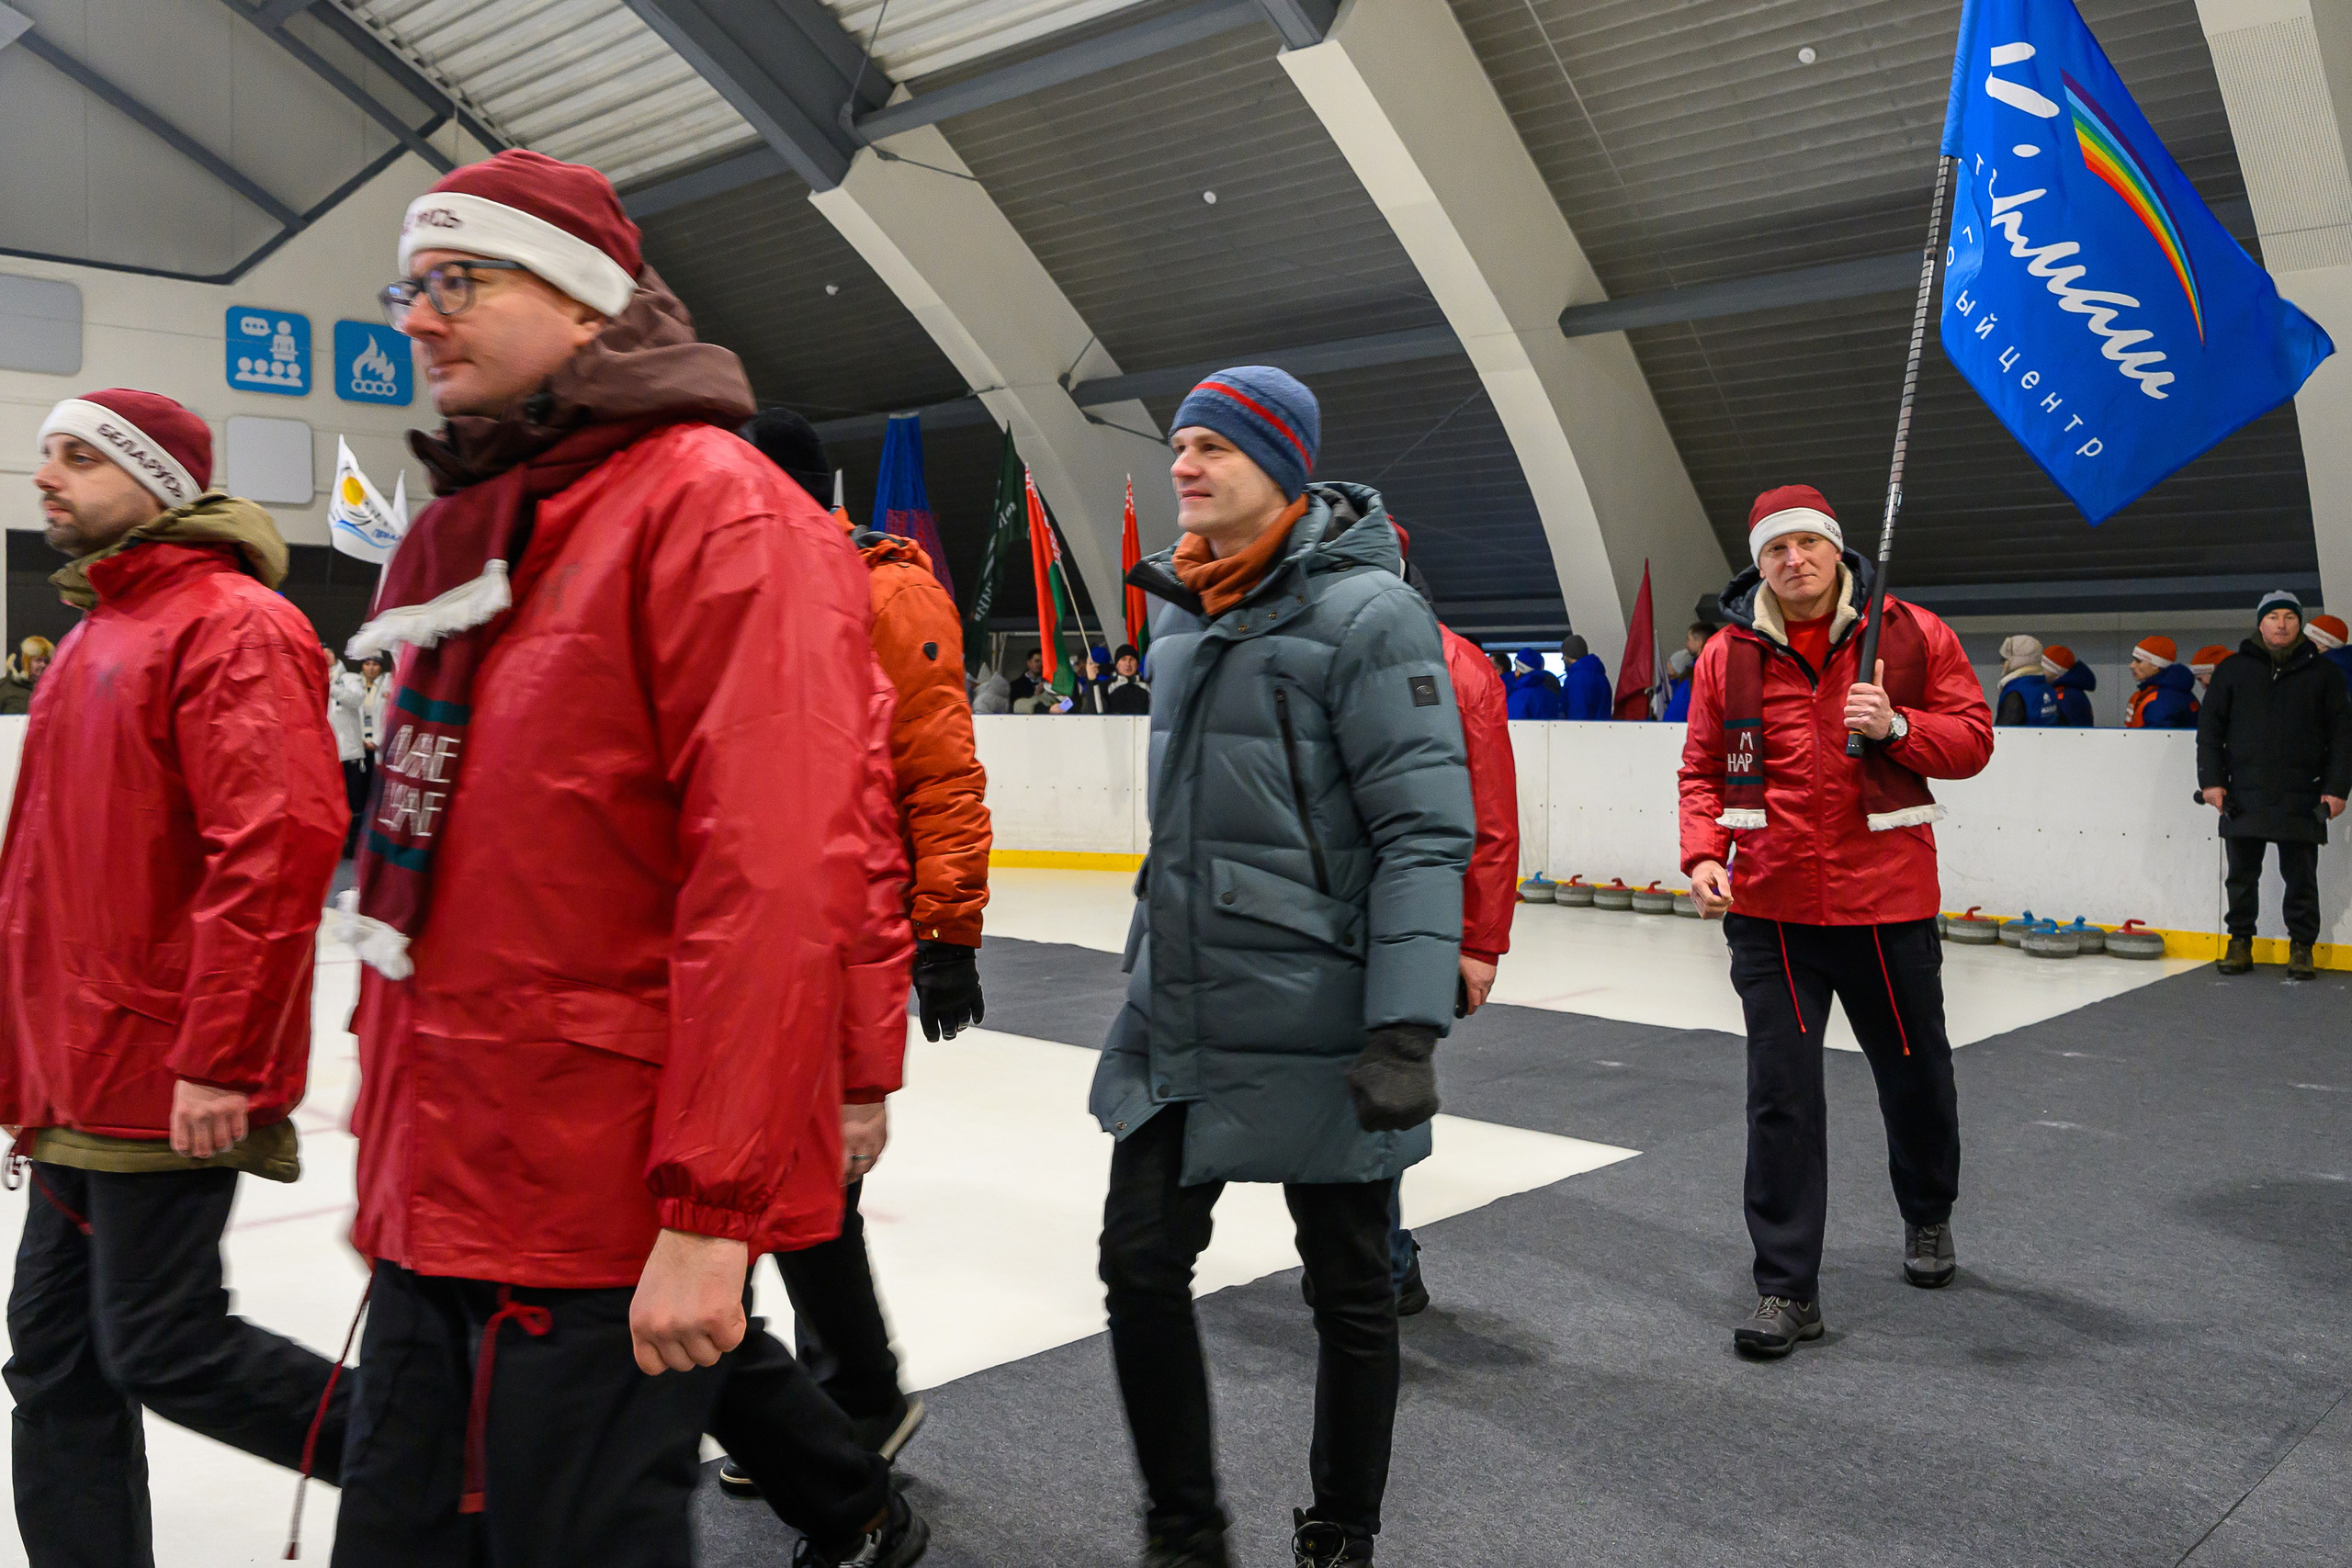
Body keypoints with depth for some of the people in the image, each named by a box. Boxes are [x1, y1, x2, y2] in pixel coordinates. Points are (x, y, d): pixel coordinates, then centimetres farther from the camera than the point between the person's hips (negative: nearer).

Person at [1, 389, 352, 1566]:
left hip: (168, 1080, -9)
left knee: (161, 1346, -3)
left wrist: (218, 1059, -24)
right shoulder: (96, 632, 17)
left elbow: (280, 842, -24)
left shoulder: (229, 624, -13)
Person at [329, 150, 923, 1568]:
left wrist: (713, 1210, -23)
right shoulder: (464, 531, 15)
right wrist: (392, 1131, 20)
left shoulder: (706, 502, -12)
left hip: (607, 1220, -8)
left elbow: (776, 875, -21)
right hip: (438, 1192, 8)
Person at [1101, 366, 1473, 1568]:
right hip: (1175, 1020, 7)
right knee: (1141, 1263, 8)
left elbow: (1427, 830, -18)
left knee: (1348, 1290, 10)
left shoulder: (1366, 611, -13)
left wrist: (1407, 1030, -24)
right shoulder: (1180, 614, 11)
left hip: (1312, 1032, -7)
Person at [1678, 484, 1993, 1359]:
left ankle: (1928, 1218, 47)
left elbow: (1973, 739, 0)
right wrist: (1703, 854, -8)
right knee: (1780, 1096, -1)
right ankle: (1788, 1291, 9)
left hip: (1887, 901, 0)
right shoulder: (1729, 655, 1)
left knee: (1915, 1075, 17)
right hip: (1769, 908, 0)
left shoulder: (1913, 637, -2)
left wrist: (1897, 726, -18)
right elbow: (1704, 770, 7)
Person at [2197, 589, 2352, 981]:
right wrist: (2211, 779, -1)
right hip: (2244, 796, 1)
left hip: (2301, 799, -1)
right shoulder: (2233, 669, 8)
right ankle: (2240, 942, 18)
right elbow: (2210, 727, 8)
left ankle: (2301, 947, 15)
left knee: (2301, 877, 4)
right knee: (2242, 874, 7)